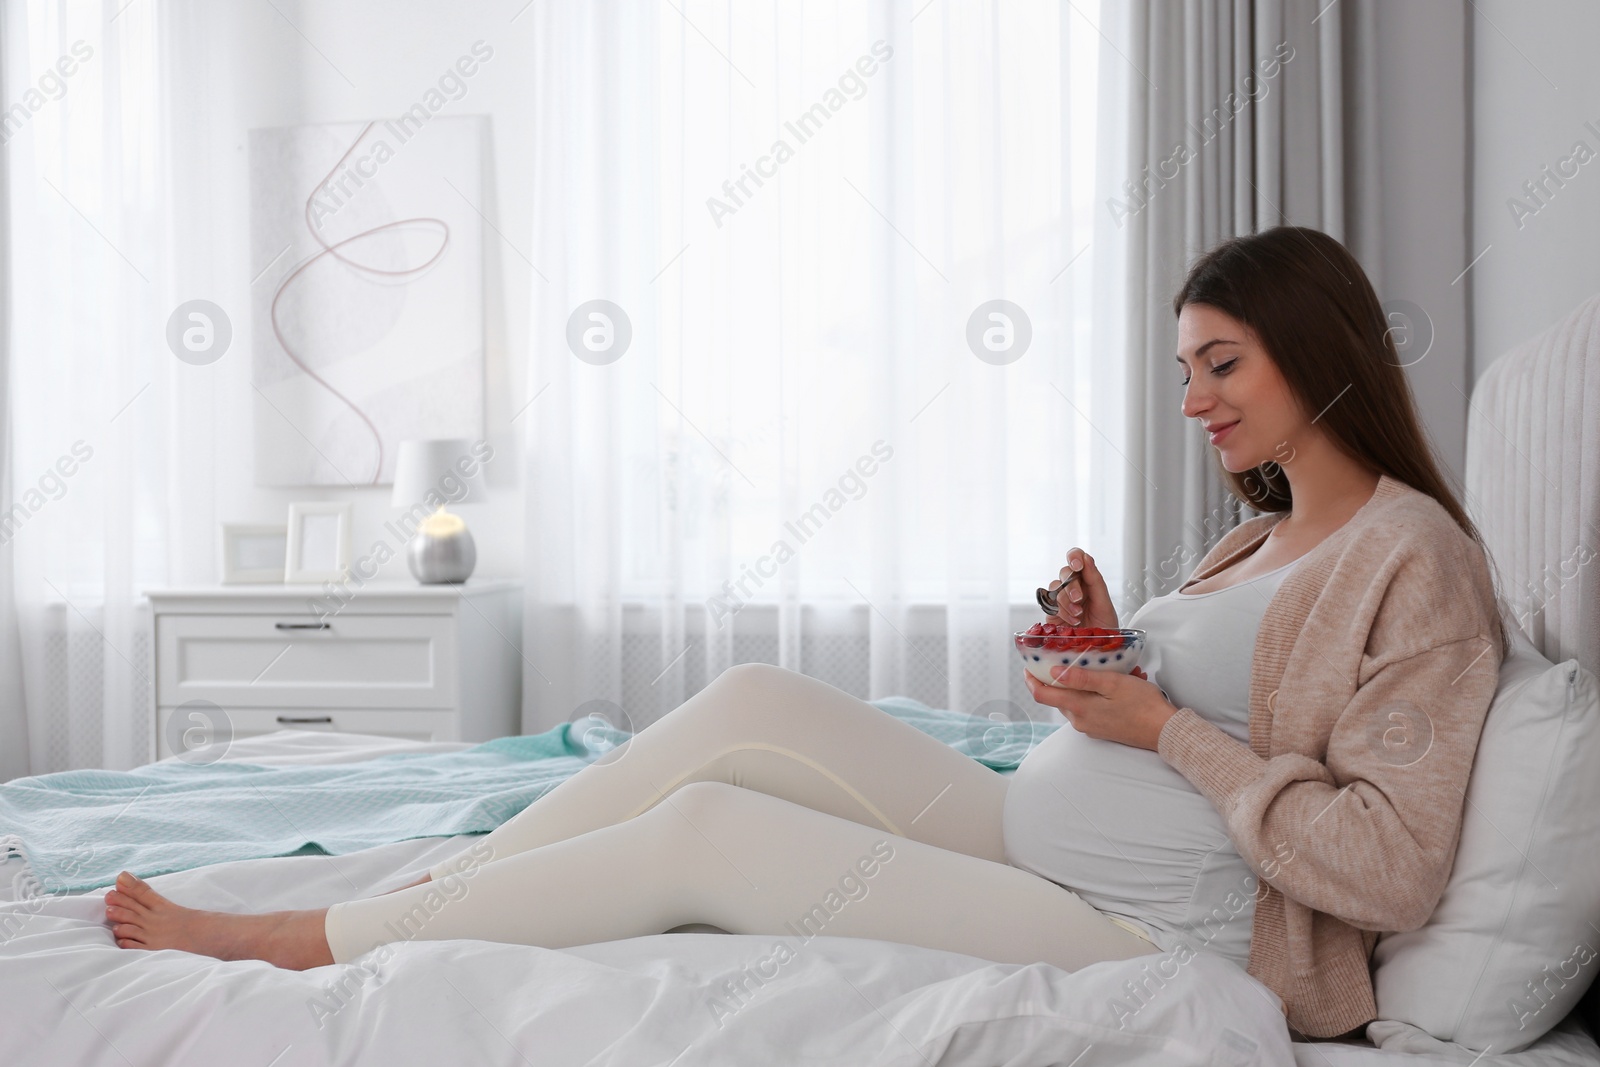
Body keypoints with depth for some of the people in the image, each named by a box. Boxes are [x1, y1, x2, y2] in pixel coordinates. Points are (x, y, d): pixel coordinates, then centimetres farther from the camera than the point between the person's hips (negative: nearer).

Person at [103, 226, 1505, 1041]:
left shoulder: (1416, 561, -11)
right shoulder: (1270, 533, 17)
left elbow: (1395, 869, -18)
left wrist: (1162, 728, -18)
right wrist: (1112, 658, 1)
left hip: (1144, 946, -9)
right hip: (1025, 840, 9)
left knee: (709, 829, -16)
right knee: (755, 703, -8)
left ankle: (274, 941, -3)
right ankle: (415, 898, -1)